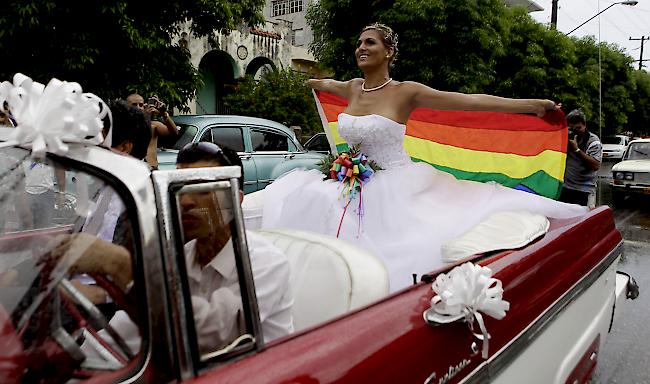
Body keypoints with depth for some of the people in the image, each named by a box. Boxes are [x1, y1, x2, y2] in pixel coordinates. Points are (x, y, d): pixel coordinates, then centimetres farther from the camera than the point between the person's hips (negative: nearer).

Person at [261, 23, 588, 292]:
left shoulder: (405, 92, -9)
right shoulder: (352, 89, 9)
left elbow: (470, 101, -12)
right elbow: (325, 83, 34)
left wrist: (533, 104, -14)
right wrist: (309, 82, 56)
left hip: (395, 190, -6)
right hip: (355, 185, 6)